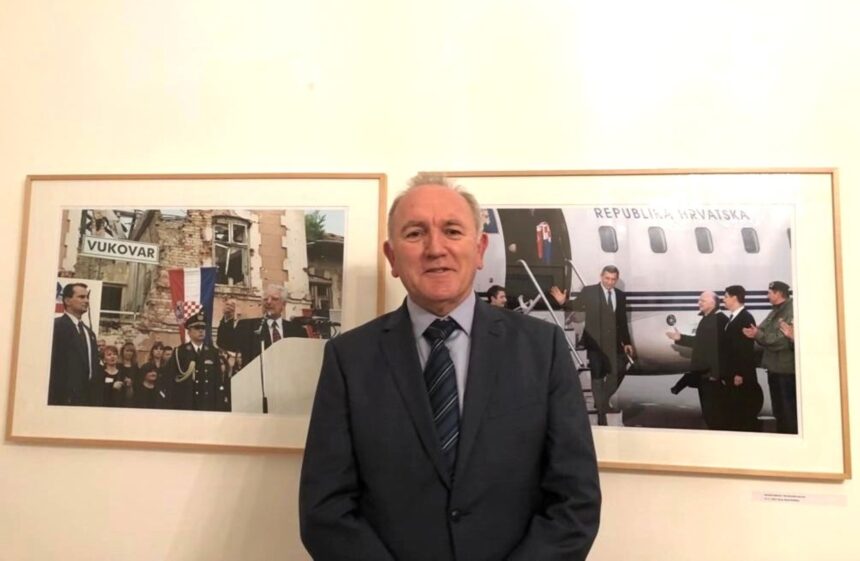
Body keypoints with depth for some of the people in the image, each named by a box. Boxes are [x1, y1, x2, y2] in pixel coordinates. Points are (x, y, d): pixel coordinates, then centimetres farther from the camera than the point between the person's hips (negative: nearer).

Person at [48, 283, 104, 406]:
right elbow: (53, 364, -12)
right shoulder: (57, 326, -5)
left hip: (88, 397, 7)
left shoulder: (89, 332, 20)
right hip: (66, 397, -7)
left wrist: (97, 399, 9)